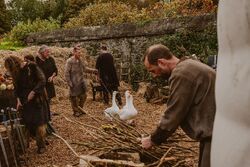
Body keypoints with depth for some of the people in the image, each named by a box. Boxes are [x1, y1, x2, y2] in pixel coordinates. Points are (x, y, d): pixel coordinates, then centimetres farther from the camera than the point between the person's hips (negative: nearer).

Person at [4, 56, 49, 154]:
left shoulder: (31, 67, -13)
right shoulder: (16, 72, 5)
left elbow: (42, 81, -17)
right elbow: (17, 87, 12)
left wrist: (33, 92, -21)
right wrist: (18, 99, 0)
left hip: (37, 99, -5)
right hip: (25, 101, 6)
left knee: (39, 123, -3)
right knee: (28, 123, 2)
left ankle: (41, 145, 12)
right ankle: (39, 141, 19)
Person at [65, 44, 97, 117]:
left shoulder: (80, 60, 5)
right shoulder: (69, 61, -16)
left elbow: (85, 68, 18)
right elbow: (67, 73, -14)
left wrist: (93, 70, 8)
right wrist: (69, 83, -16)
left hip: (81, 82, 7)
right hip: (74, 83, -7)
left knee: (83, 96, 15)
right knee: (74, 98, 7)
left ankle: (80, 109, 35)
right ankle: (76, 111, 25)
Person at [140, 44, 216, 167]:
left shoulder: (181, 75, -22)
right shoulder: (187, 65, 9)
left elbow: (172, 116, -17)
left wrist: (153, 140, -3)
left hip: (215, 133, -10)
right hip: (213, 131, 10)